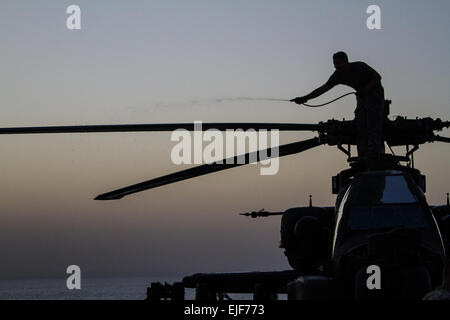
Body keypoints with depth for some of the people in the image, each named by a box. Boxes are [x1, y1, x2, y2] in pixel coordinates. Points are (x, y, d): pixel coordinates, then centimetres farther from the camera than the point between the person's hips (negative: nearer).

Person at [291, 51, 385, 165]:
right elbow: (323, 88, -7)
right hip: (362, 97, 7)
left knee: (373, 127, -14)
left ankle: (373, 158, -17)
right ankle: (363, 159, -1)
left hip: (374, 94, -7)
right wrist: (305, 98, -14)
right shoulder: (339, 75, -5)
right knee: (360, 128, -1)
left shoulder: (359, 67, -21)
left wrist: (366, 89, -25)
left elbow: (377, 77, -13)